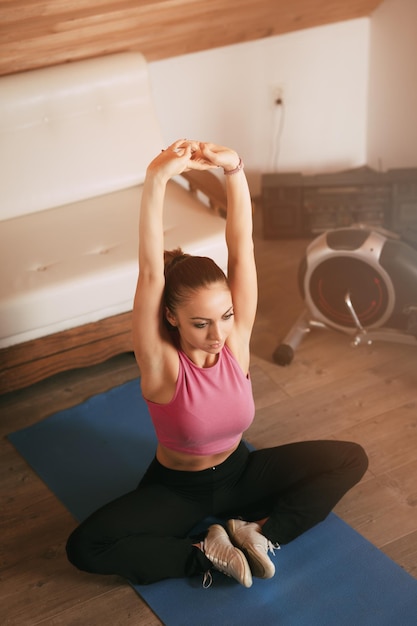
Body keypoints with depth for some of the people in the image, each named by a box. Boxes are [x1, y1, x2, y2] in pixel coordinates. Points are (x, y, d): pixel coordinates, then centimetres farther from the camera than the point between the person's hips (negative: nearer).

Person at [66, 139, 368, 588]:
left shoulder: (235, 339, -18)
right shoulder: (160, 364, -27)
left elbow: (242, 248, -28)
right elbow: (150, 272, -42)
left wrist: (233, 169, -41)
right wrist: (155, 182, -51)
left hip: (238, 473, 3)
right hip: (176, 490, -3)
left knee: (351, 459, -10)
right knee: (83, 548, -27)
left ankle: (261, 531, -12)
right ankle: (203, 555, -13)